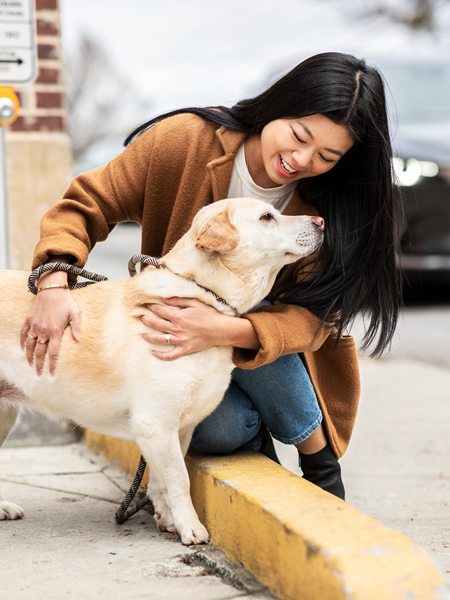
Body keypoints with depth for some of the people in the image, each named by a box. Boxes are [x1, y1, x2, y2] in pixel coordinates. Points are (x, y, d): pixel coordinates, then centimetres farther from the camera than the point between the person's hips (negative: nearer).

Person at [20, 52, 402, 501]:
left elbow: (311, 316, -26)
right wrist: (55, 282, -34)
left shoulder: (329, 204, -18)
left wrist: (223, 330, -46)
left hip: (281, 355, 1)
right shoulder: (184, 141, -19)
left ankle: (320, 461, -12)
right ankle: (253, 431, 7)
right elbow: (87, 205, -13)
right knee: (217, 430, -34)